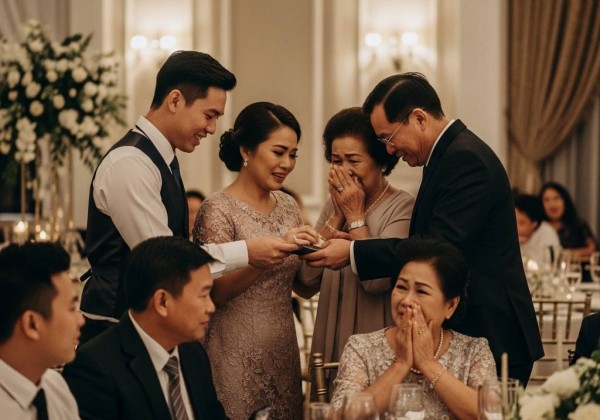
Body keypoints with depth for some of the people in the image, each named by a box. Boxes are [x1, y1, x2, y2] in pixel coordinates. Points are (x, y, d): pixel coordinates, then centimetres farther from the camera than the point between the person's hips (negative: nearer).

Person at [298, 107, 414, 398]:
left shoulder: (402, 207, -10)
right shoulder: (334, 205, 9)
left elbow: (376, 279, -22)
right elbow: (309, 279, 0)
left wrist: (356, 216, -12)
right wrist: (337, 216, -4)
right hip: (332, 349, 5)